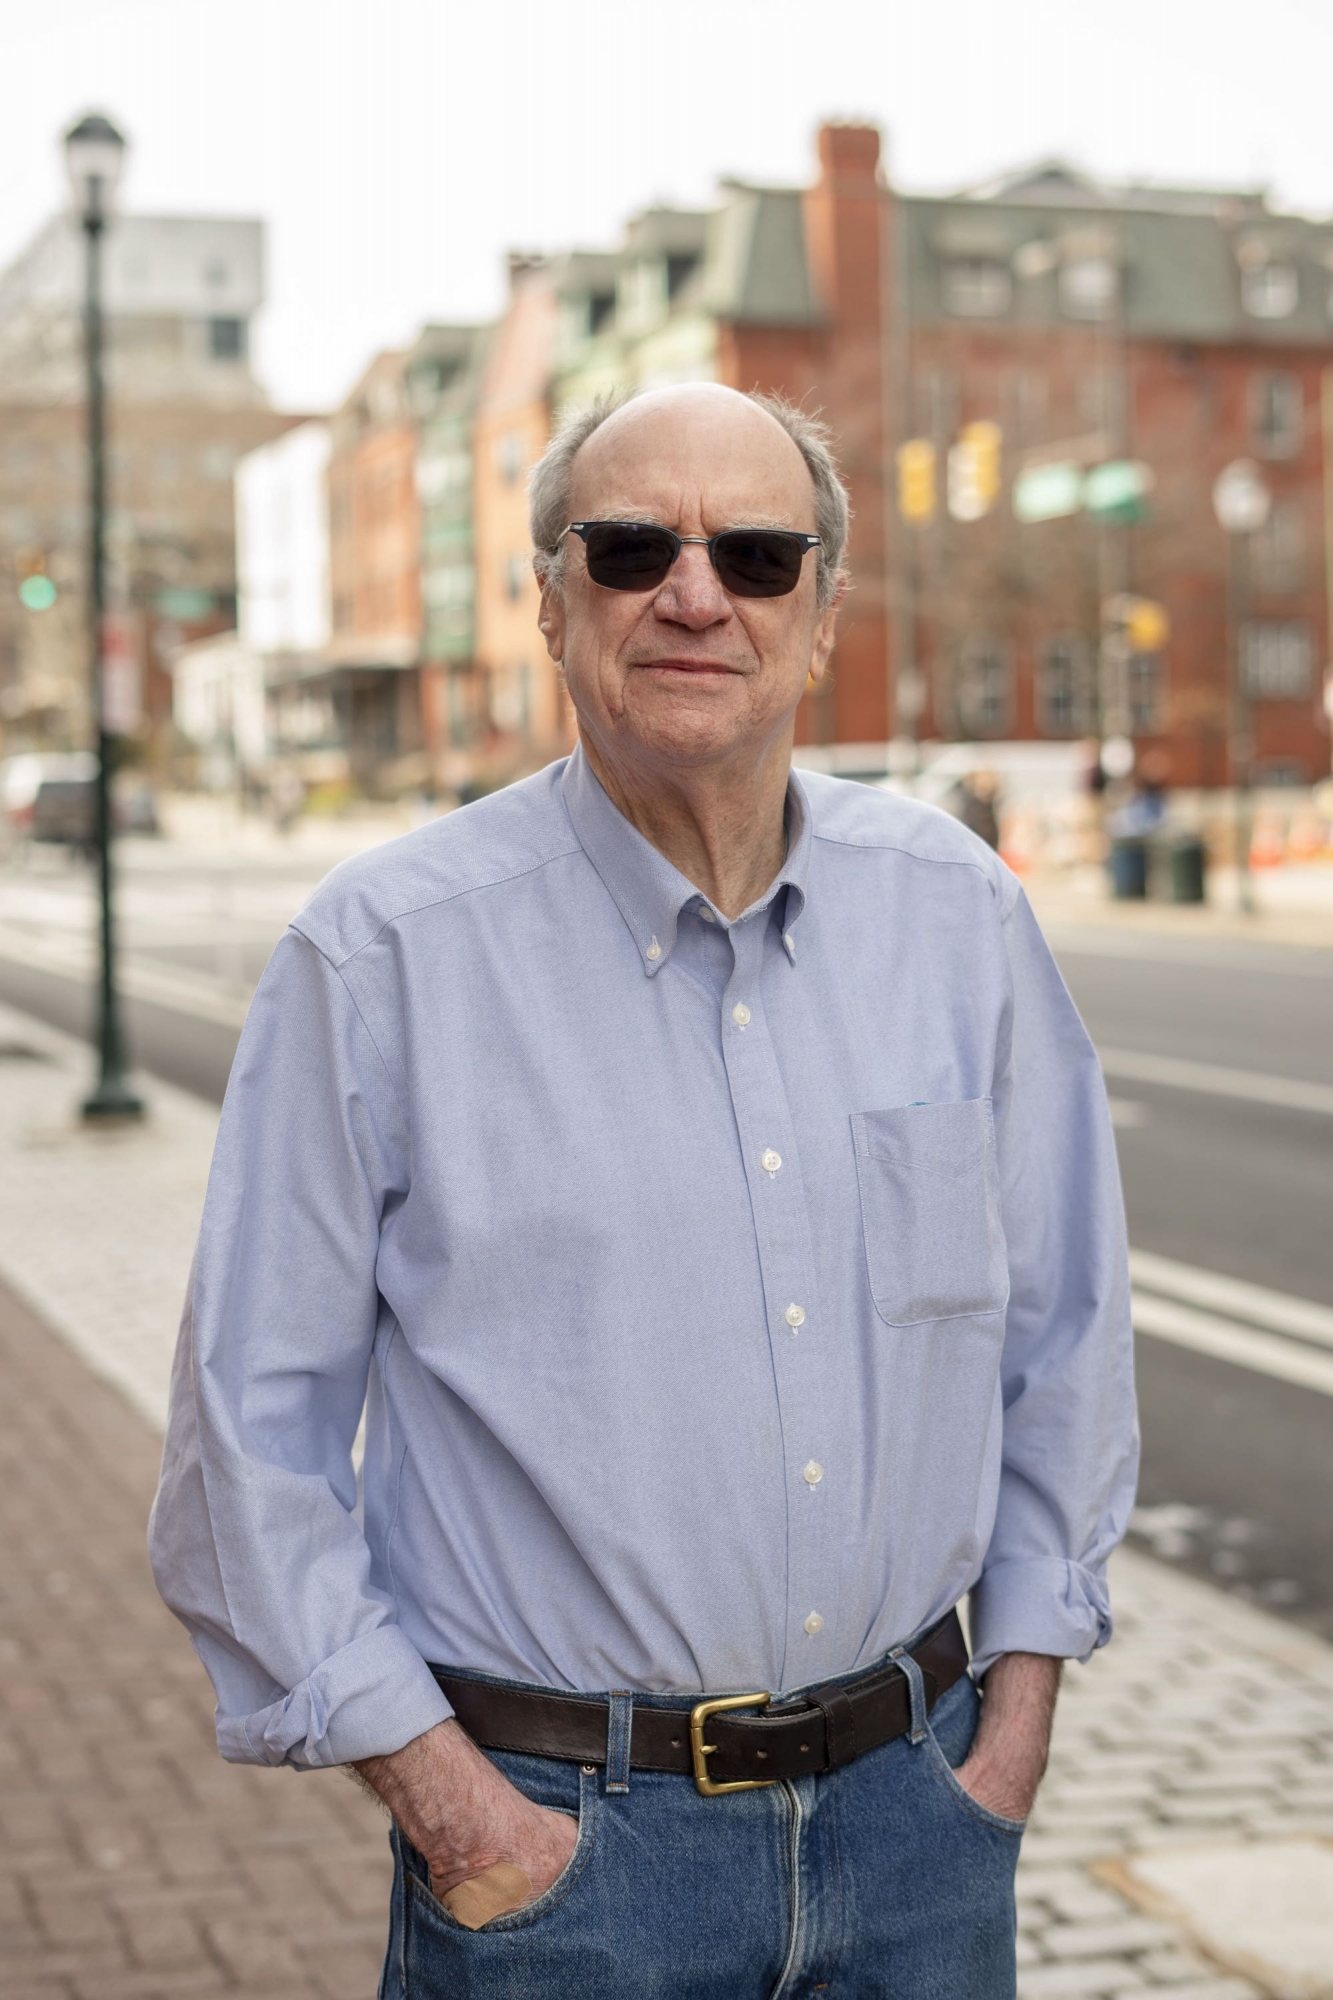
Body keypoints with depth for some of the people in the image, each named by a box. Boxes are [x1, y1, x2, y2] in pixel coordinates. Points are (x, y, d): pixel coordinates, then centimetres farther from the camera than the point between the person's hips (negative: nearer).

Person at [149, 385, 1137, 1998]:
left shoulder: (956, 913, 2)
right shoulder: (381, 953, -9)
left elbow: (1064, 1322, 10)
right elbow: (252, 1425, -6)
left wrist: (1020, 1699, 6)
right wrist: (438, 1791, -10)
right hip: (559, 1834, -3)